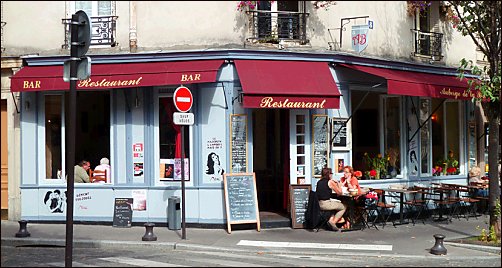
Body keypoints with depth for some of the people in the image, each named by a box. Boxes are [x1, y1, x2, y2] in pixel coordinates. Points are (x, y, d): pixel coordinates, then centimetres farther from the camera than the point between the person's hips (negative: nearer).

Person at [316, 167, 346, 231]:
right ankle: (333, 222, 3)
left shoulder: (319, 182, 10)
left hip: (319, 204, 7)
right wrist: (338, 184, 13)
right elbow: (340, 192, -2)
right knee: (344, 207, 12)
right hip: (326, 204, -7)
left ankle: (331, 220, 12)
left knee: (335, 206, 32)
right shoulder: (330, 182, -8)